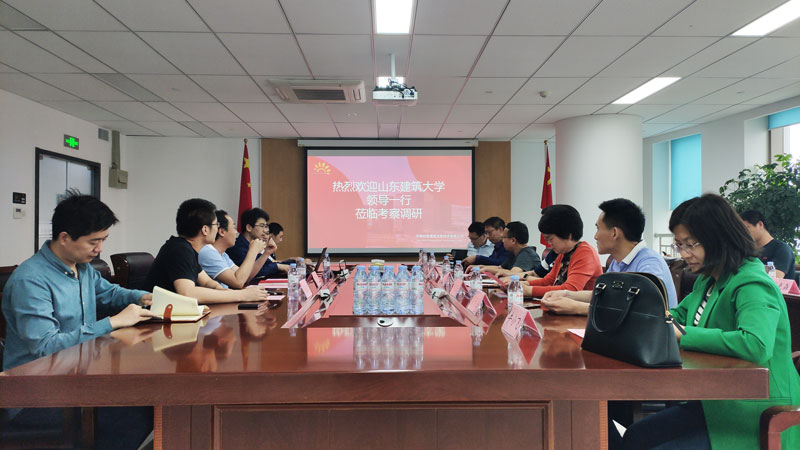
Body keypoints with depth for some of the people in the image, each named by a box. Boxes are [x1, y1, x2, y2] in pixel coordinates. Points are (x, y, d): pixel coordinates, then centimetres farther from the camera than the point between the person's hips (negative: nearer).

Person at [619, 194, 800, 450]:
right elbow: (680, 314, 22)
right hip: (714, 404, 9)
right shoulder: (708, 280, 8)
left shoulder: (752, 286, -22)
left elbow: (756, 345, -40)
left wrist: (683, 334, -31)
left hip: (754, 418, -9)